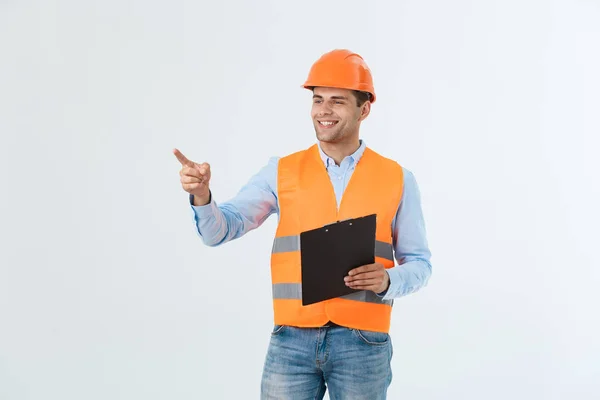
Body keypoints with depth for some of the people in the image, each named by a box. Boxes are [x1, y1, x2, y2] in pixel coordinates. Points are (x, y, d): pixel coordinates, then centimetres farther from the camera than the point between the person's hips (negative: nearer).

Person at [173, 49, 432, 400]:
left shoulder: (397, 179, 4)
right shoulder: (282, 172, 6)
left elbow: (419, 264, 7)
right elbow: (220, 230, -2)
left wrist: (387, 280, -14)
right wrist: (202, 195, -23)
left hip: (363, 343, 0)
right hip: (292, 341, 1)